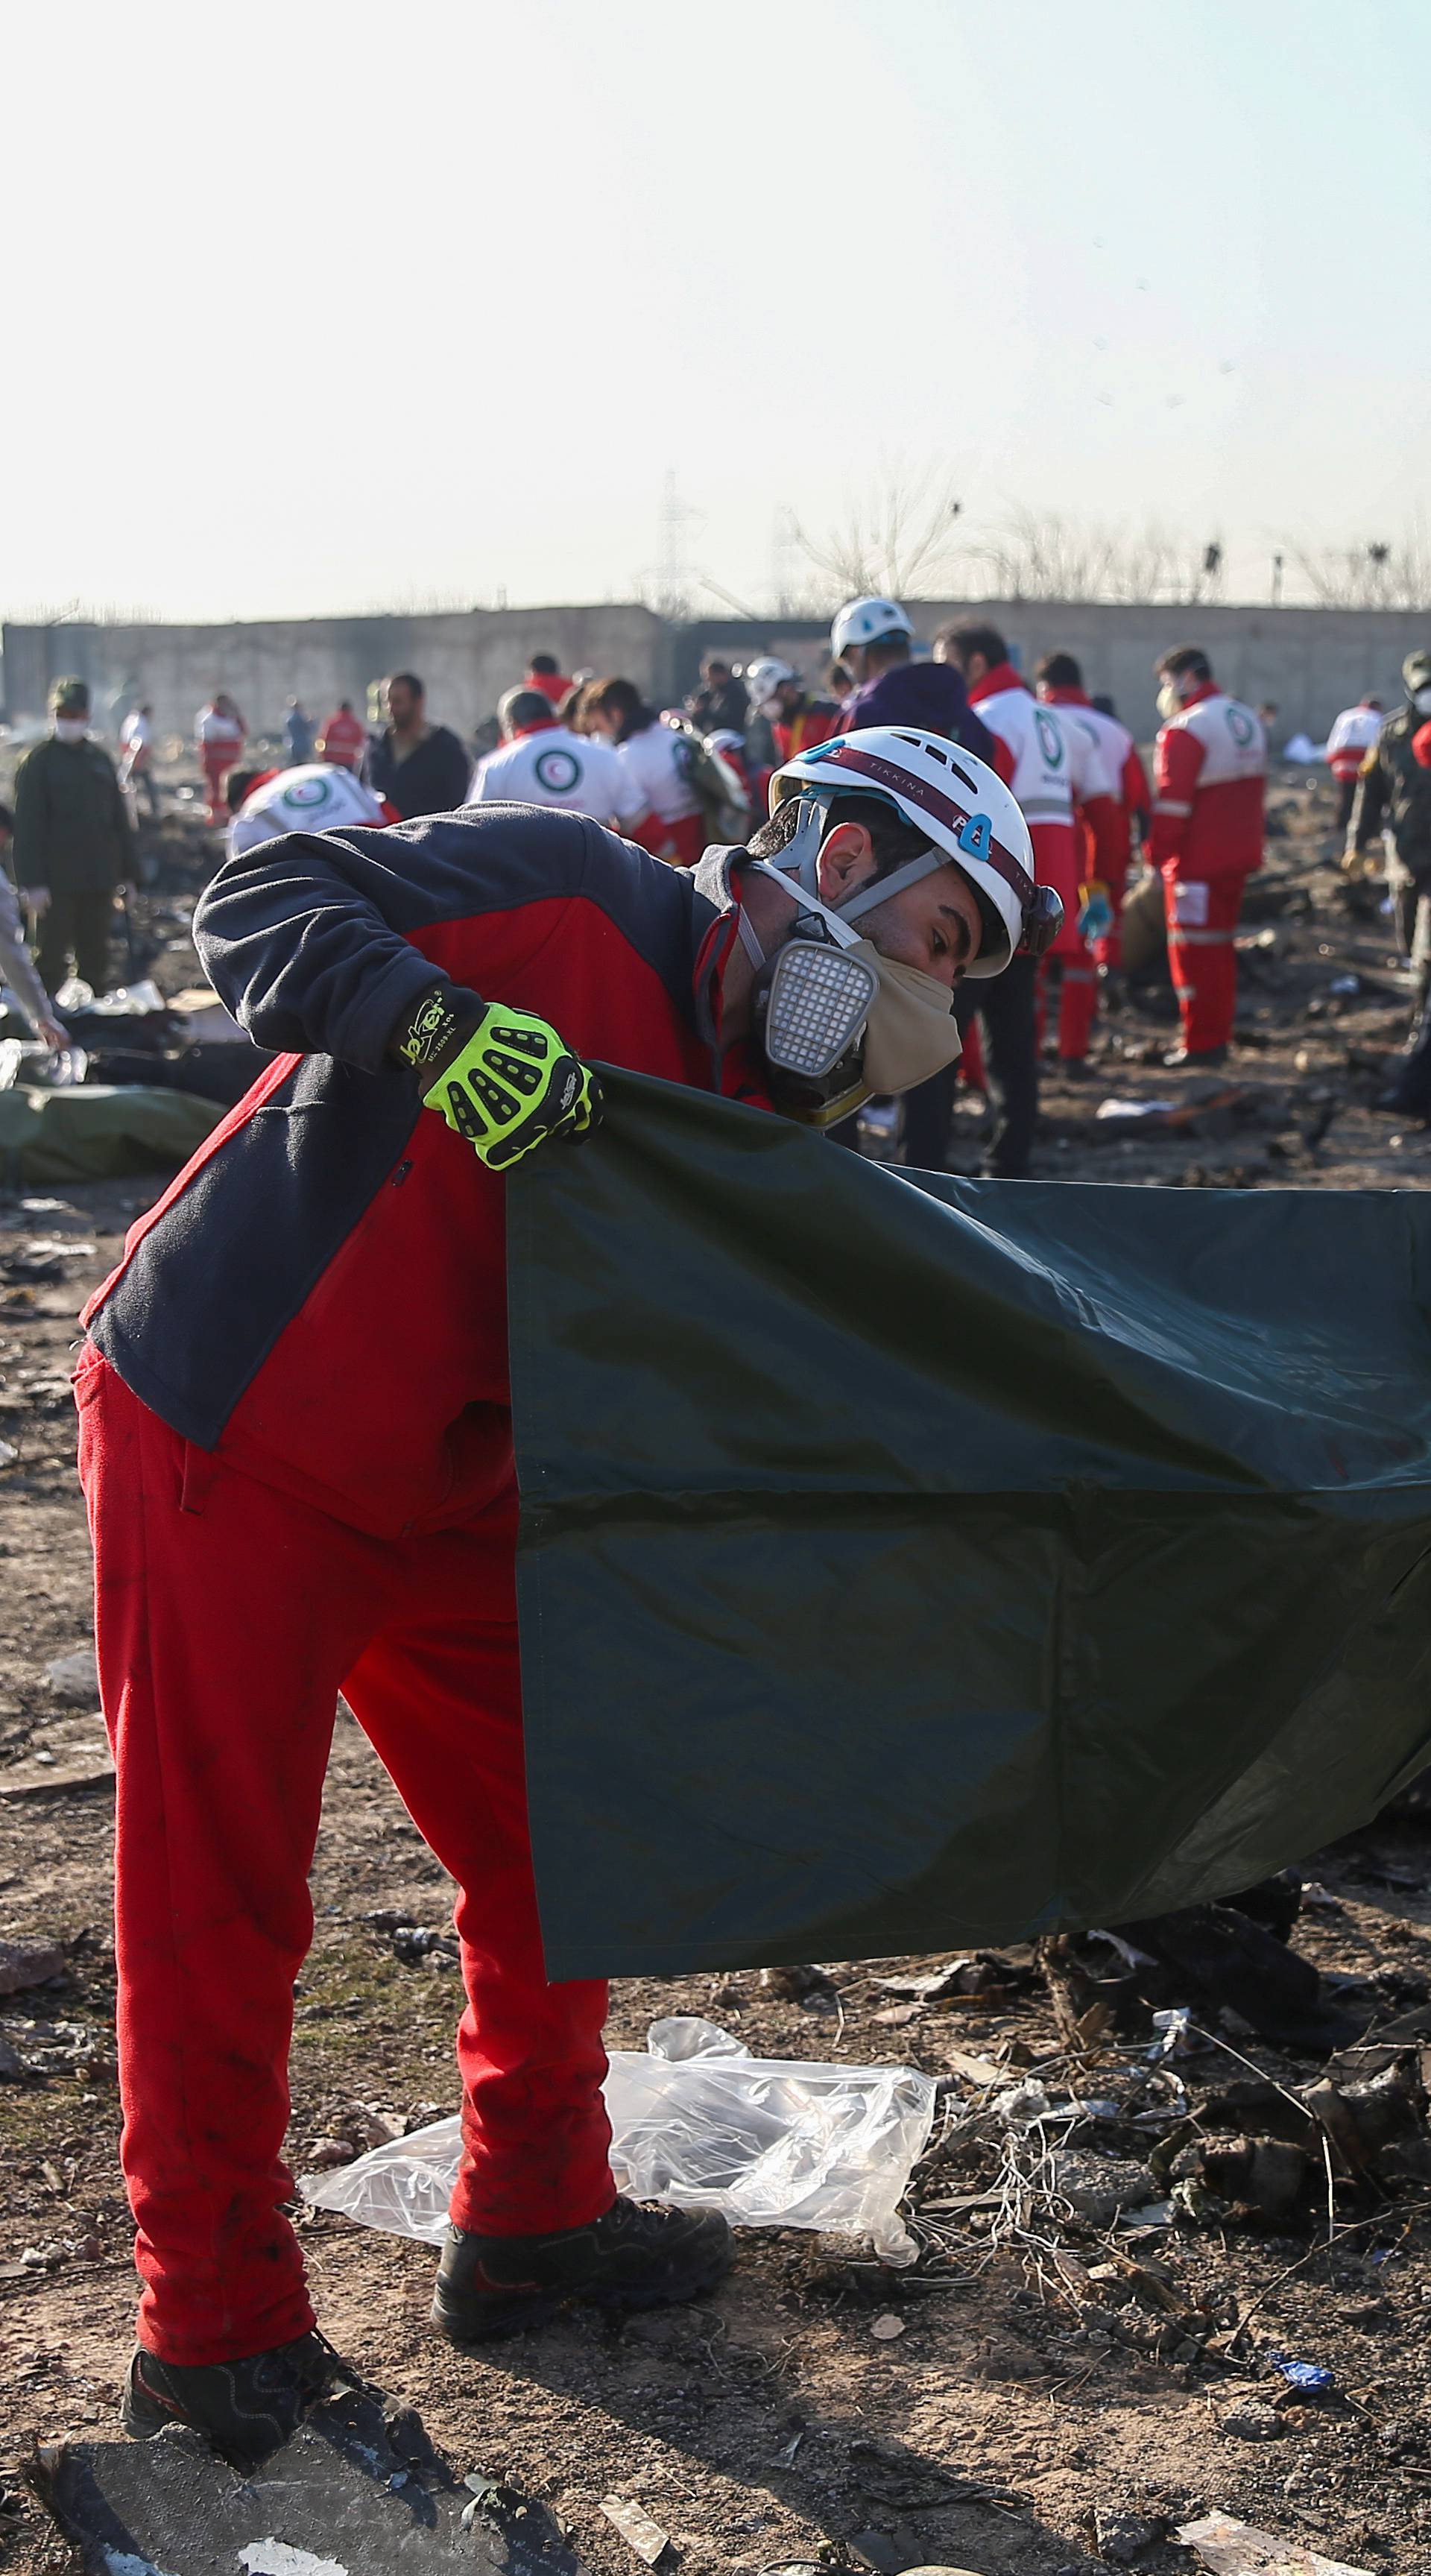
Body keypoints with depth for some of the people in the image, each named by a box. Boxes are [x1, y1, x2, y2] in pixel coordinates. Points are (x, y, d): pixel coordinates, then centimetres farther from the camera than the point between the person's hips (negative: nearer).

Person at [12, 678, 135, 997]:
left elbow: (119, 819, 16)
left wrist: (126, 872, 11)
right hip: (56, 882, -5)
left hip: (100, 880, 5)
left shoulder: (100, 759, 11)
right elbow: (27, 826, -9)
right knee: (52, 954, -1)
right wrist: (32, 883, -16)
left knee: (96, 957, 12)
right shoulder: (38, 762, -4)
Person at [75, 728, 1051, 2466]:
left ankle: (533, 2223, 32)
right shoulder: (567, 896, -15)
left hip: (440, 1500, 8)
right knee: (219, 1910, 2)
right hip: (223, 1450, -8)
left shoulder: (746, 1110, 6)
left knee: (556, 1851, 13)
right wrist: (440, 1022, -36)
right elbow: (258, 907, -20)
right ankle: (217, 2339, 18)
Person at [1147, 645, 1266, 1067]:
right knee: (1221, 945, 16)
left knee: (1195, 951, -2)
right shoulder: (1248, 720, 12)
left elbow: (1172, 800, -20)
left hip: (1197, 859, -9)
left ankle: (1201, 1044, 0)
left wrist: (1157, 853, -15)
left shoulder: (1185, 730, -16)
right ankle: (1219, 1037, 22)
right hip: (1239, 855, 9)